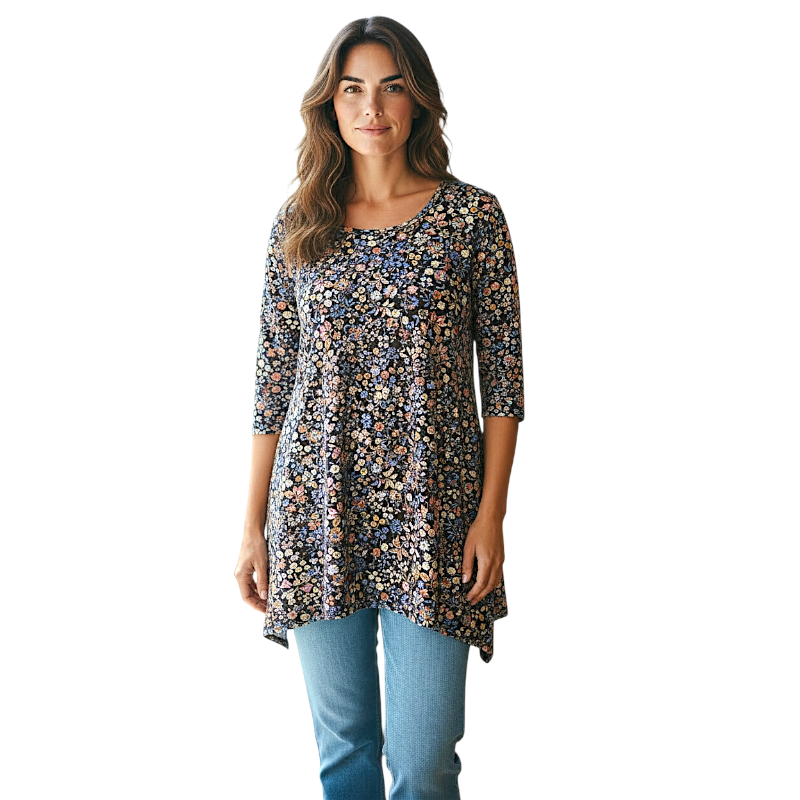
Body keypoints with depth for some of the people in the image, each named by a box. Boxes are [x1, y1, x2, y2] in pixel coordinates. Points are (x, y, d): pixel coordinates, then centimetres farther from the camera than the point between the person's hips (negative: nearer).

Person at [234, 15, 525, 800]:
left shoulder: (473, 215, 1)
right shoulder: (297, 224, 6)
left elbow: (502, 373, 0)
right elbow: (272, 378, 7)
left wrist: (492, 511, -7)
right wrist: (253, 527, 6)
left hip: (432, 514, -2)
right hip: (317, 513, 2)